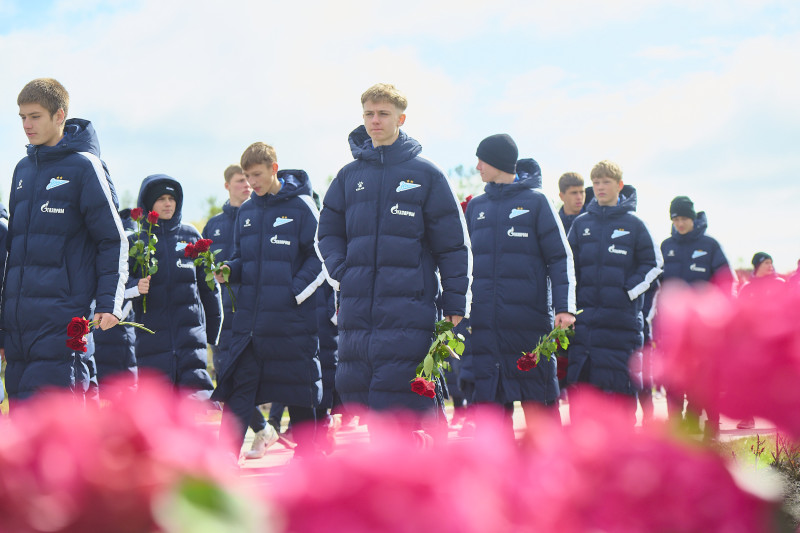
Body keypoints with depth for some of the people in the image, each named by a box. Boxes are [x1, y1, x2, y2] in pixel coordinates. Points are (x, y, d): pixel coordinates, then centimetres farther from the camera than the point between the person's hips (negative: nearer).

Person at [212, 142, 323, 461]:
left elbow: (320, 258, -5)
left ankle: (306, 459, 18)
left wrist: (294, 293, -15)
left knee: (299, 395, 5)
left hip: (293, 321, -4)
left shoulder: (301, 206, -3)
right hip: (249, 322, 5)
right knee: (237, 392, -1)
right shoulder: (246, 212, 13)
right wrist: (227, 270, -3)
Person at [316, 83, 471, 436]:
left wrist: (455, 305, -2)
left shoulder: (425, 174, 4)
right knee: (354, 392, 5)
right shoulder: (349, 176, 15)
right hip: (356, 311, 4)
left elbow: (453, 243, 3)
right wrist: (342, 270, 3)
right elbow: (328, 233, 23)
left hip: (406, 311, -4)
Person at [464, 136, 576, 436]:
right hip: (485, 324, 4)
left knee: (539, 402, -1)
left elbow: (561, 258, -1)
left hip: (530, 320, -4)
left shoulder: (536, 202, 3)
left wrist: (564, 307, -13)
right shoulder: (476, 207, 16)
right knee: (489, 401, 3)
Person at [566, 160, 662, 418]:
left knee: (622, 383, -2)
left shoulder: (633, 224, 3)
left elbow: (653, 264, 5)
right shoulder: (581, 224, 11)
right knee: (582, 380, 3)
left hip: (622, 316, -3)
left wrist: (629, 290, -7)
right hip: (585, 316, 3)